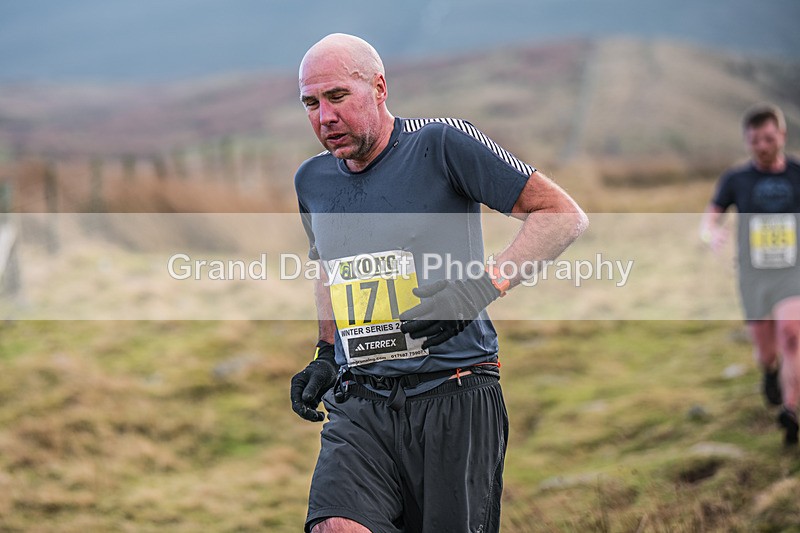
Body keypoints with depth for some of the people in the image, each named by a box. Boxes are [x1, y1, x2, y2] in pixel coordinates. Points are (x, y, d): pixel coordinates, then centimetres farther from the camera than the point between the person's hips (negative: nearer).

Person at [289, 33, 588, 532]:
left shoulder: (440, 144, -6)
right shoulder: (313, 180, 12)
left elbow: (564, 215, -6)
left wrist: (484, 286, -16)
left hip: (455, 402, -4)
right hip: (359, 407, 4)